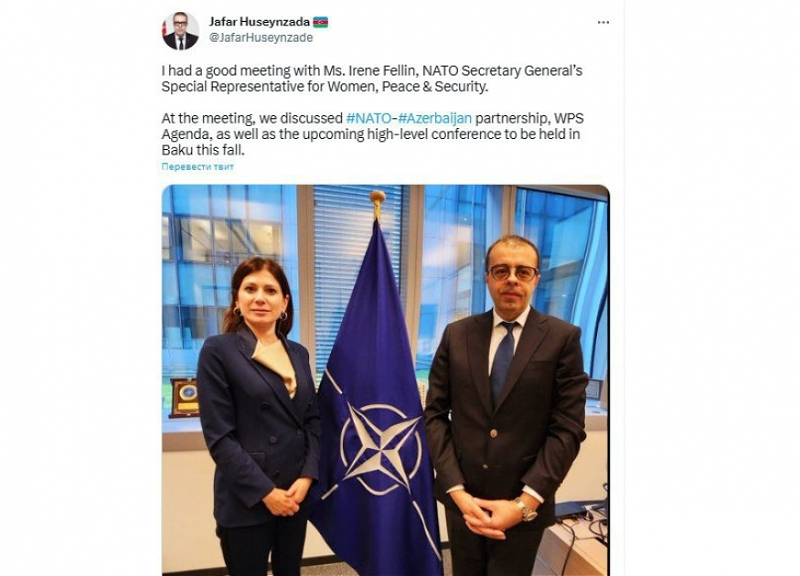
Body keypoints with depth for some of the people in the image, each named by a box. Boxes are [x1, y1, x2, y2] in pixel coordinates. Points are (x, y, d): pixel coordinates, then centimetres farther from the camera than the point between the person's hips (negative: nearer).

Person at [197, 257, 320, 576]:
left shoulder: (298, 353, 6)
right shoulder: (218, 350, -10)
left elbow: (313, 420, 6)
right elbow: (219, 437, -13)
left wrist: (307, 477, -7)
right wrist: (264, 492, -14)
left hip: (297, 494, 5)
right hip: (246, 501, -5)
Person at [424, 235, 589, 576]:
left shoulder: (563, 338, -6)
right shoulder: (456, 335, 0)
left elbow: (567, 428, -9)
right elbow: (435, 415, -1)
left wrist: (525, 501, -15)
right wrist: (456, 490, -10)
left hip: (524, 503, -2)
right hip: (462, 498, 3)